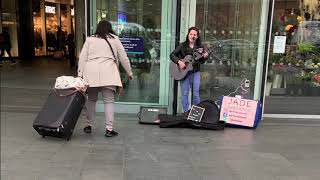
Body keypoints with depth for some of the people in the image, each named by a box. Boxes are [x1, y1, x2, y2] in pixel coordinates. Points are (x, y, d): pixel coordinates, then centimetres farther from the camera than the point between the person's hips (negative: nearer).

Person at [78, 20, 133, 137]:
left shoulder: (90, 39, 16)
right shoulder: (114, 39, 12)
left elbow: (82, 57, 9)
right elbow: (123, 57, 12)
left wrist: (80, 74, 8)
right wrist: (129, 72, 19)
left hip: (91, 73, 3)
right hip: (107, 73, -2)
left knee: (91, 100, 15)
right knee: (109, 101, 0)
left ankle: (89, 125, 23)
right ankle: (109, 129, -3)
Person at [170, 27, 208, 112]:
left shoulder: (200, 47, 6)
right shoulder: (182, 45, 2)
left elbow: (201, 61, 8)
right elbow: (172, 55, -3)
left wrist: (204, 57, -14)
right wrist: (179, 62, -17)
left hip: (195, 72, 1)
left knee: (196, 94, -1)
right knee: (185, 94, 1)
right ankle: (186, 113, 10)